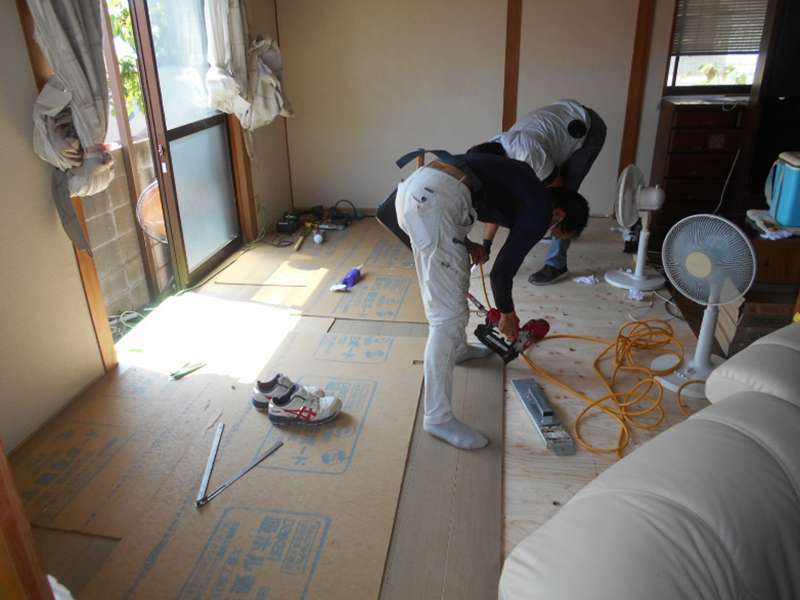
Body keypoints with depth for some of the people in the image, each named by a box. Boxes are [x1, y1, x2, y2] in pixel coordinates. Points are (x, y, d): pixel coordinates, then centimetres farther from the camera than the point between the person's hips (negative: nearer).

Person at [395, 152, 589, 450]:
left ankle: (458, 348, 49)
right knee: (449, 314, -7)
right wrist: (508, 316, 18)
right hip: (434, 200, -10)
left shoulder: (526, 185, 27)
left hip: (413, 185, 11)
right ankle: (438, 417, 1)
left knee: (457, 272, 29)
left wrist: (465, 243, 22)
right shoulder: (539, 212, 1)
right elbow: (501, 272, 1)